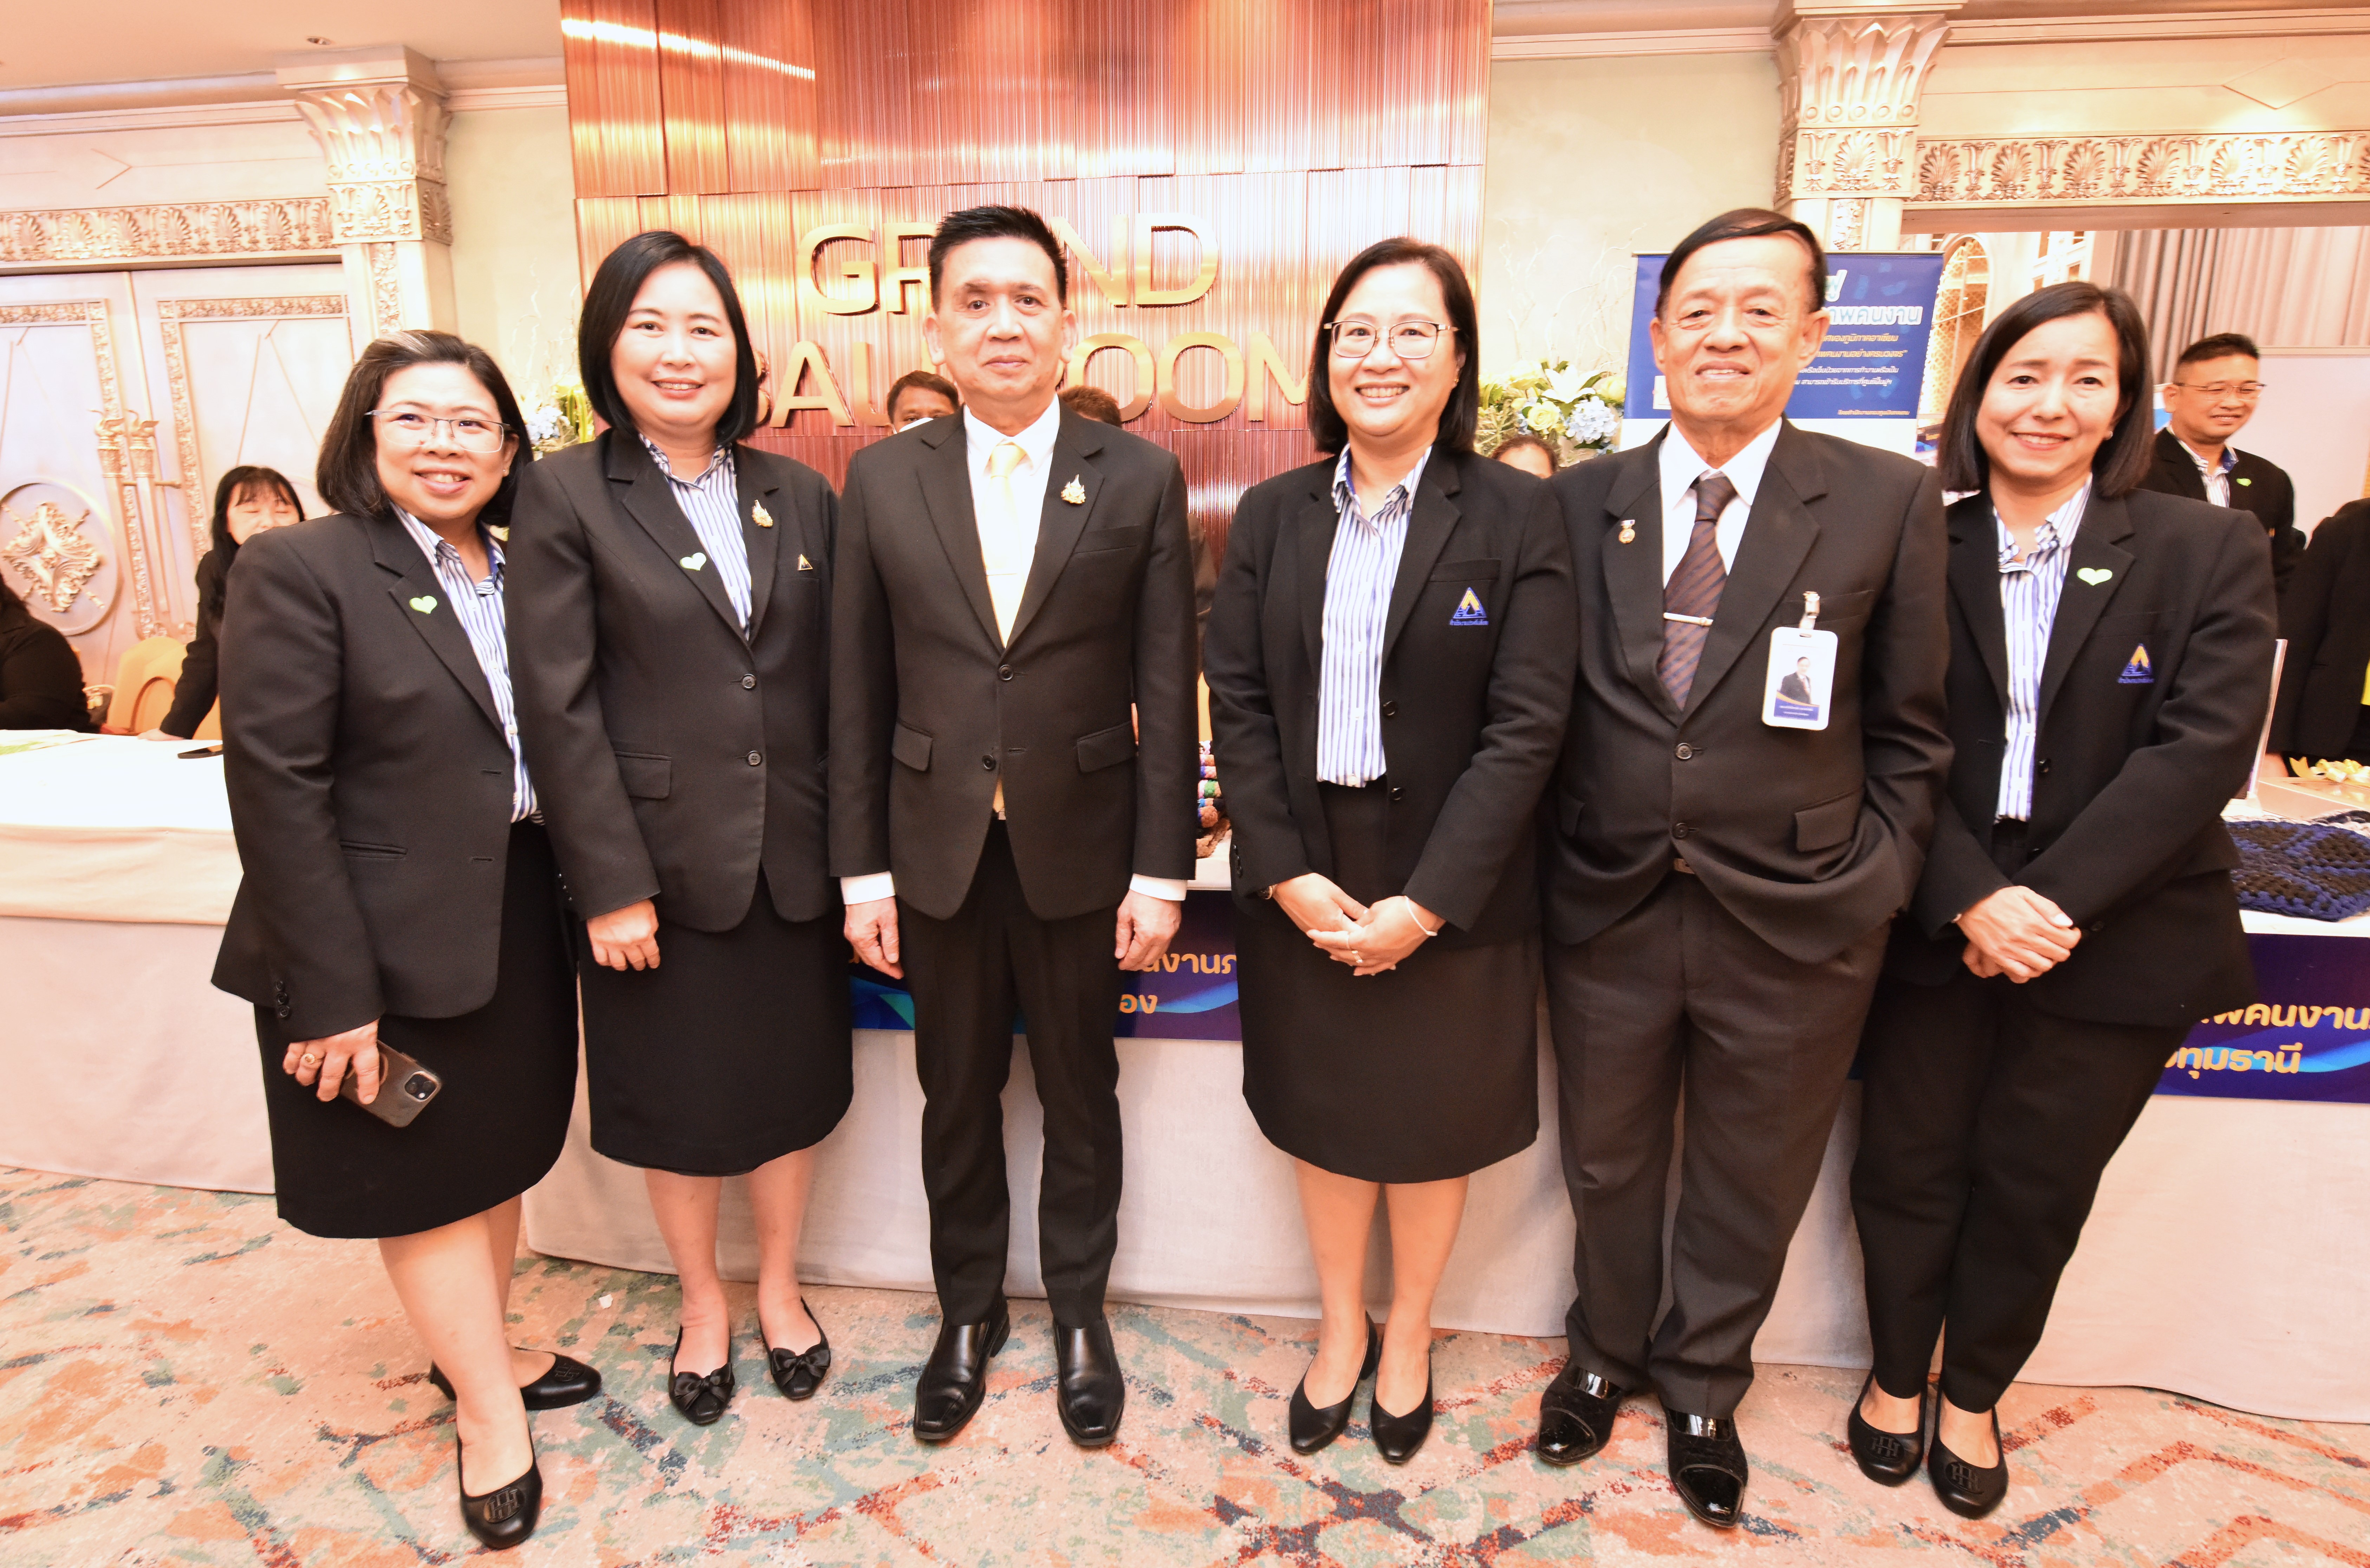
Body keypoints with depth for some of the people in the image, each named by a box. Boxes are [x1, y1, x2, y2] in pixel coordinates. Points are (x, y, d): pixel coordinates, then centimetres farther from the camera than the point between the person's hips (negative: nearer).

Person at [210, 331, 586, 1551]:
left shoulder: (519, 576, 6)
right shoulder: (297, 568, -12)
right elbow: (277, 789, -16)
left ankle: (481, 1353, 42)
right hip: (394, 946, -6)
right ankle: (489, 1411, 28)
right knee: (429, 1178, 11)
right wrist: (333, 992, -18)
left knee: (500, 1155, 20)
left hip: (515, 923, 6)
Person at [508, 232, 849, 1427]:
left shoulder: (799, 496, 5)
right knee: (678, 1103, 14)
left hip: (791, 858, 3)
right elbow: (559, 703, -8)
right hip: (661, 864, -2)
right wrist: (612, 882, -12)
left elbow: (831, 685, 5)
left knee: (792, 1085, 15)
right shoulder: (567, 494, -5)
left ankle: (778, 1287, 39)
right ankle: (702, 1302, 39)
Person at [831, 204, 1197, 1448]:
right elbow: (858, 693, 1)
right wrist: (862, 869, -1)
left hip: (1079, 846, -1)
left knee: (1080, 1096, 15)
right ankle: (967, 1312, 39)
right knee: (956, 1098, 16)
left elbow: (1166, 691, -4)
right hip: (938, 848, 2)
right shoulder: (880, 480, 1)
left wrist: (1161, 870, -7)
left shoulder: (1139, 478, -3)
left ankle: (1079, 1313, 37)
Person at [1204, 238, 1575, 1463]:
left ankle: (1408, 1334, 41)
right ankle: (1340, 1327, 42)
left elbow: (1526, 726, -12)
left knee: (1431, 1125, 15)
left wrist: (1425, 902, -17)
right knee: (1323, 1117, 17)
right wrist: (1287, 873, -11)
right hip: (1301, 885, 3)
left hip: (1451, 892, -2)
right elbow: (1236, 702, -2)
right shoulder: (1272, 515, 1)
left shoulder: (1516, 515, -7)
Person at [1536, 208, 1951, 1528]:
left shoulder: (1890, 501, -4)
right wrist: (1547, 860, -2)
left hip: (1793, 925, -1)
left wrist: (1875, 888, -4)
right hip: (1607, 911, 1)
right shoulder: (1576, 503, 0)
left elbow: (1910, 731, 0)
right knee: (1608, 1166, 21)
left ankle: (1704, 1388, 46)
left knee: (1750, 1189, 19)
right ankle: (1609, 1354, 48)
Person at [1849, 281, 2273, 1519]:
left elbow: (2204, 748, -11)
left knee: (2035, 1187, 13)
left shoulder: (2208, 550, -2)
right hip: (1933, 929, 0)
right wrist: (1970, 898, -18)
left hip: (2114, 940, 0)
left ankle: (1973, 1397, 37)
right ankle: (1896, 1378, 36)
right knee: (1909, 1170, 12)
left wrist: (2052, 903, -18)